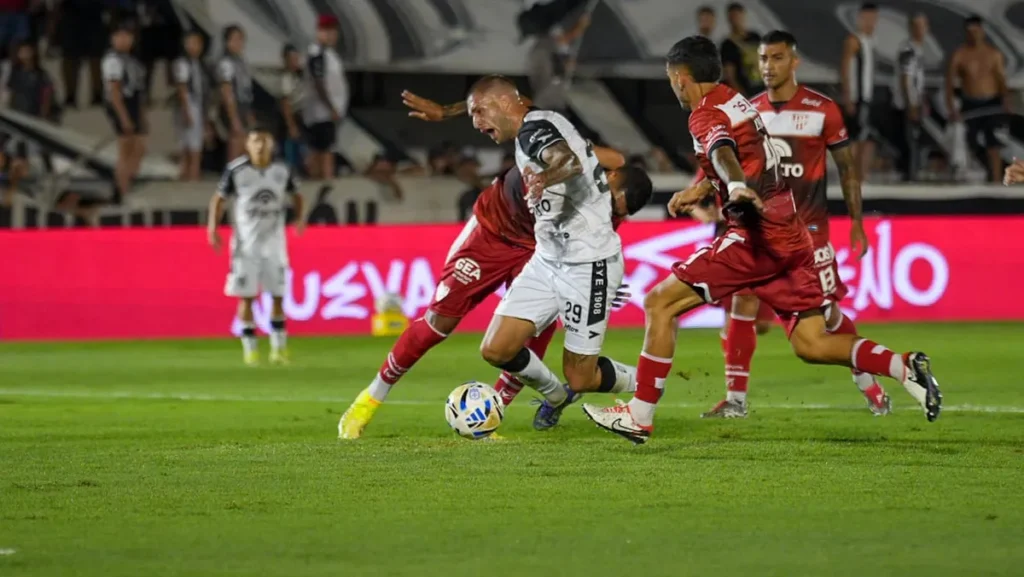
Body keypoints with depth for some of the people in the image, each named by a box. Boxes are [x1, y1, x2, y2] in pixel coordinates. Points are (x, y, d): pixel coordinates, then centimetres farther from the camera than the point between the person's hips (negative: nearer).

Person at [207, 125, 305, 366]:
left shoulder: (282, 170, -2)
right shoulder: (235, 170, -9)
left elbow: (295, 194, 13)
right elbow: (220, 198, 0)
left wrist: (299, 217, -4)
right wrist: (213, 226, -11)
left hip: (274, 240, 2)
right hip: (246, 242, -2)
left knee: (278, 295, 3)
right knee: (246, 296, -1)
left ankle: (279, 347, 14)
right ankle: (250, 348, 8)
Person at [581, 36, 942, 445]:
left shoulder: (706, 115, -8)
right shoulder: (739, 103, 19)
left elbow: (722, 154, -31)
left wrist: (737, 188, -51)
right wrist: (700, 189, 50)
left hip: (759, 236, -9)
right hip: (791, 236, 9)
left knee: (660, 303, -3)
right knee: (811, 344, 8)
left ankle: (639, 417, -4)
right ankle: (907, 369, -8)